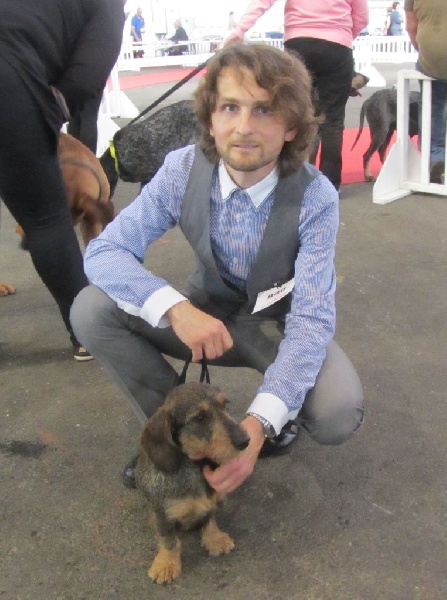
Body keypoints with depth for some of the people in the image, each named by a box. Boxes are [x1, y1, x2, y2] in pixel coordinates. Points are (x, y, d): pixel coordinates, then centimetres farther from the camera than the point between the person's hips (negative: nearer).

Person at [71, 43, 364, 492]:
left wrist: (259, 423, -44)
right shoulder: (183, 170, -19)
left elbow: (311, 319, -29)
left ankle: (281, 412, 8)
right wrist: (175, 308, -39)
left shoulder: (316, 199, -25)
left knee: (337, 414, -31)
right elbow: (103, 251, -19)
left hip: (278, 320, -2)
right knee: (91, 310, -20)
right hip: (206, 312, 3)